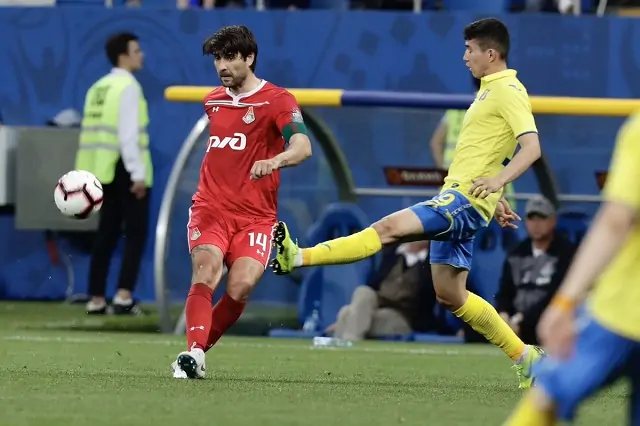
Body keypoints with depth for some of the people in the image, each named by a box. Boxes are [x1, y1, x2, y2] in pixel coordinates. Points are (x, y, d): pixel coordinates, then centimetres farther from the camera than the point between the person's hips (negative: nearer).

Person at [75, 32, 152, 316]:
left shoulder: (98, 88, 14)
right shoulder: (128, 86, -10)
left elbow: (91, 132, 13)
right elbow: (128, 133, -18)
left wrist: (89, 175, 14)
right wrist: (138, 174, -19)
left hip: (104, 168, 8)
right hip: (125, 167, -8)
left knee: (106, 234, 11)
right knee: (135, 232, -4)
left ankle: (96, 300, 10)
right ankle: (124, 296, -13)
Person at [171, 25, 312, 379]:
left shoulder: (276, 101, -3)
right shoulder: (213, 101, 15)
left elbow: (302, 146, -20)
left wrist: (274, 161, -41)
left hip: (255, 215, -3)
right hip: (211, 208, 3)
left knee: (242, 285, -20)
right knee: (207, 271, -23)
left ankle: (199, 350, -1)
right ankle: (193, 354, -33)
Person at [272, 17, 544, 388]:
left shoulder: (509, 91, -10)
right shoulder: (490, 90, 21)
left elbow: (532, 147, -21)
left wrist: (499, 180, -33)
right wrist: (496, 201, 34)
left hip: (466, 199, -11)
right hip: (455, 198, 11)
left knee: (390, 227, -23)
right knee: (451, 295, 10)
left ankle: (298, 257, -35)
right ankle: (524, 356, 17)